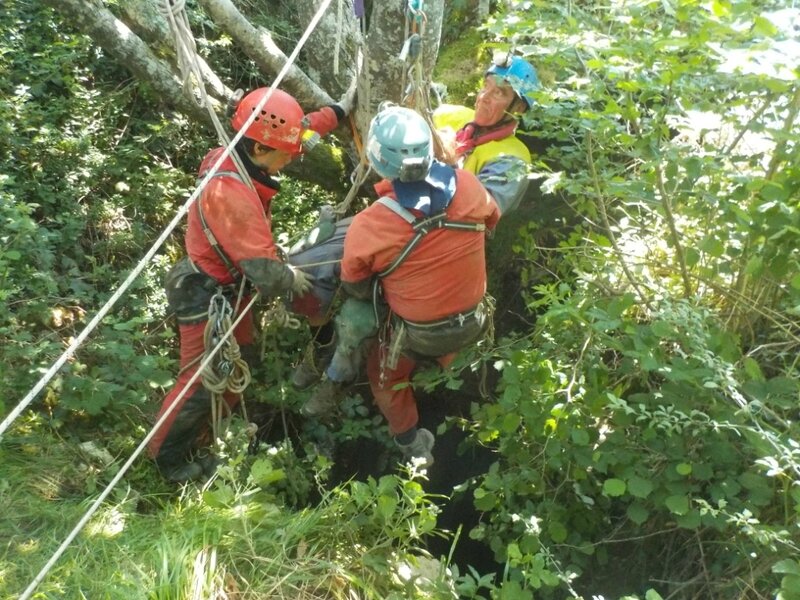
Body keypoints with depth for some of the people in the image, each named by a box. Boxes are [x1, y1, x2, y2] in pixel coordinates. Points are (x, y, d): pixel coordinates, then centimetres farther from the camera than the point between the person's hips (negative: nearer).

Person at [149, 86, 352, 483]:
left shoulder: (234, 156, -8)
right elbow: (266, 272, -35)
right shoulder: (231, 194, -36)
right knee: (203, 378, 3)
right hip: (206, 296, -9)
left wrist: (338, 111, 16)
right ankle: (167, 455, 24)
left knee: (238, 359, 22)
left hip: (231, 286, 9)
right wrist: (293, 278, -14)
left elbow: (299, 132, 11)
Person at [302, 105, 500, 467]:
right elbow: (491, 219, 3)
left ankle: (412, 444, 43)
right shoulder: (468, 186, -21)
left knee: (386, 376, 28)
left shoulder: (366, 227, -29)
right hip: (473, 322, 3)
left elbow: (356, 289, -11)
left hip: (418, 335, -2)